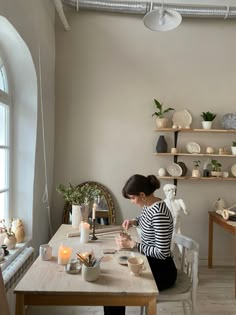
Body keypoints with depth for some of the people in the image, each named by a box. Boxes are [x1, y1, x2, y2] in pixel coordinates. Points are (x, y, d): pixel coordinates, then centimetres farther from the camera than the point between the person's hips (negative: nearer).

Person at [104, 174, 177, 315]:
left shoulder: (159, 214, -29)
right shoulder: (149, 205, -2)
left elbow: (162, 253, -27)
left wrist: (132, 244, -23)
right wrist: (134, 220, 3)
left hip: (162, 270, -8)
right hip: (149, 262, 9)